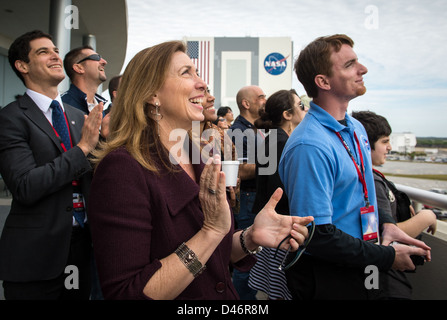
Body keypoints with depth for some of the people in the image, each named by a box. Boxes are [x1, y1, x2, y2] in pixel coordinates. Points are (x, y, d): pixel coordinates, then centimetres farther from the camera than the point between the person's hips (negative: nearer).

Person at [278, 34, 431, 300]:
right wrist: (387, 257, -17)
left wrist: (385, 224, -1)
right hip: (325, 279, -8)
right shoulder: (309, 146, -27)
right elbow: (317, 235, -27)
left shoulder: (356, 128, 4)